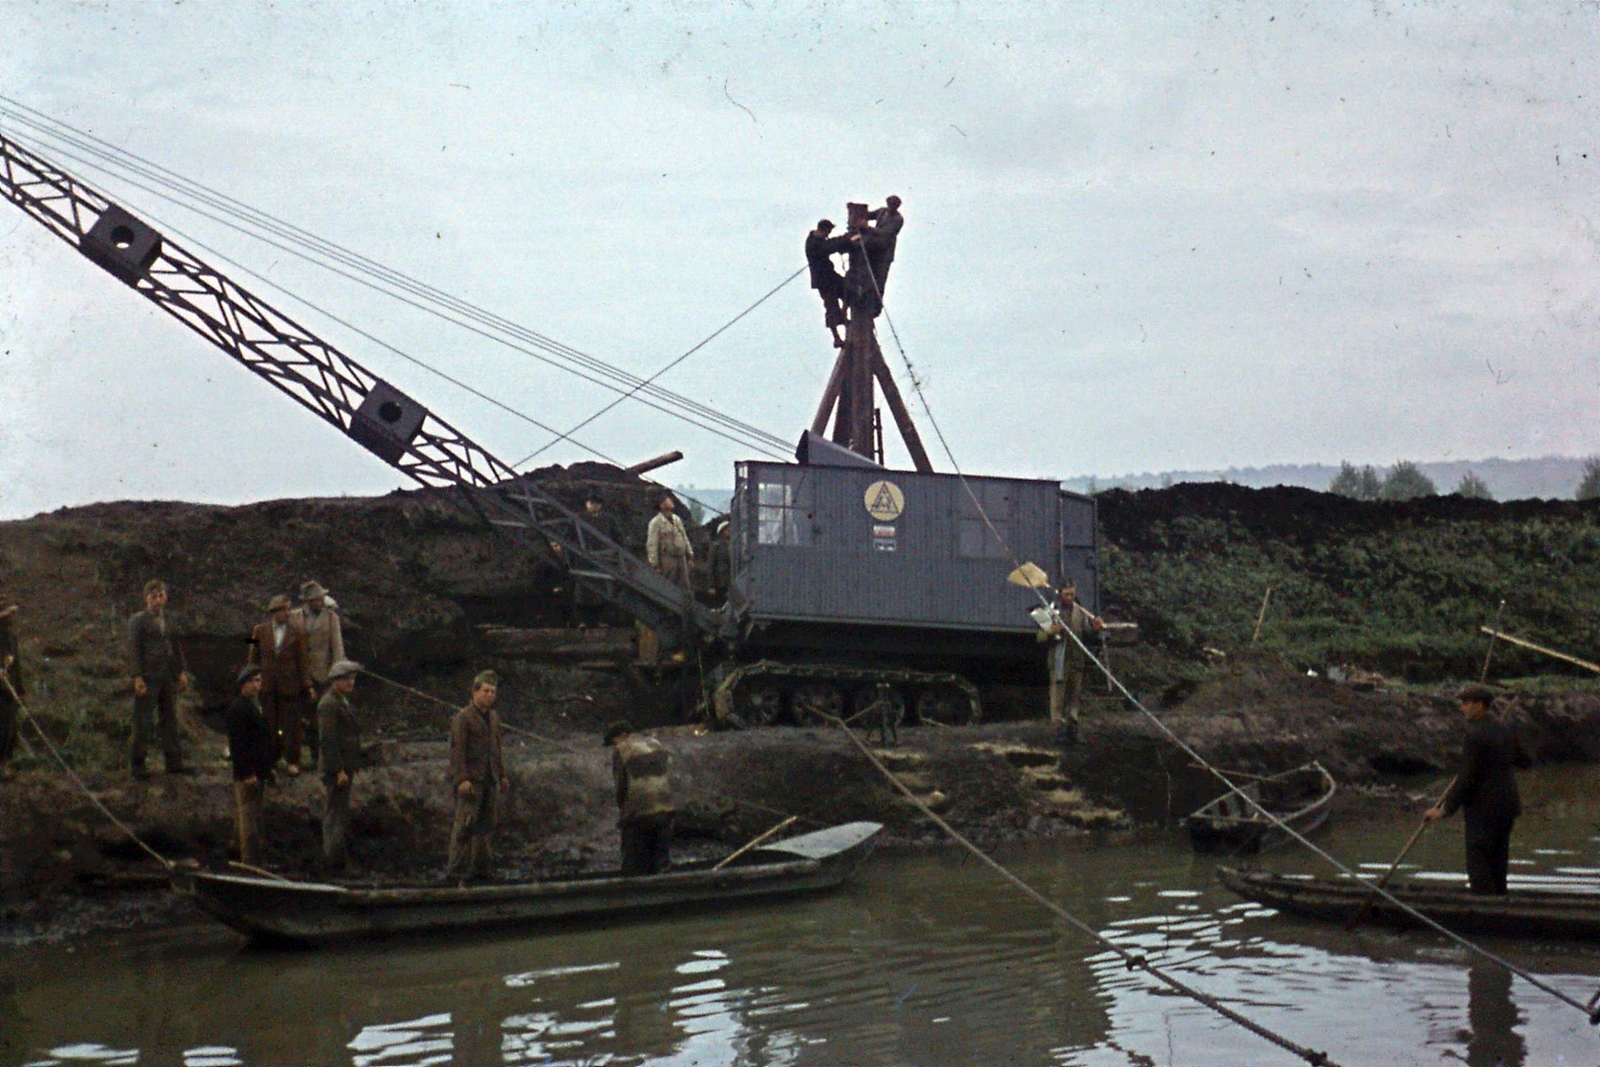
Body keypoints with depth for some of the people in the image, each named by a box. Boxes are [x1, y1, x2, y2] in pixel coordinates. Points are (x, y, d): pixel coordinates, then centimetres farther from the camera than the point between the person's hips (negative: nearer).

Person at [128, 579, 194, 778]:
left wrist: (182, 672, 9)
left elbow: (177, 647, 17)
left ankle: (174, 763, 13)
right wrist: (137, 677, -15)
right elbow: (133, 649, -7)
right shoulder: (138, 621, -2)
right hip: (147, 678, -5)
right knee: (143, 722, -3)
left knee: (169, 720, 8)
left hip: (168, 678, 5)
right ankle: (137, 764, 4)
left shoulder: (169, 621, 14)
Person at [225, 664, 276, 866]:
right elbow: (237, 743, -17)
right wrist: (246, 772, -20)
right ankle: (249, 860, -6)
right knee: (249, 817, -7)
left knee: (254, 817, 12)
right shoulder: (238, 708, -12)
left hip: (259, 771, 9)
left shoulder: (257, 705, 17)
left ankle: (253, 860, 16)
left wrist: (268, 768, 18)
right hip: (247, 772, -9)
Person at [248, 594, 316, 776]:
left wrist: (306, 685, -4)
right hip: (266, 686, 2)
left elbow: (303, 660, 0)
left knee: (291, 725, 2)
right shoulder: (260, 631, 3)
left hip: (289, 686, -1)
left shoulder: (297, 633, -1)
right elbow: (254, 658, 9)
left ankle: (292, 761, 13)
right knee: (269, 724, 8)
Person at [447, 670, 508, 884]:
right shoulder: (463, 718, -8)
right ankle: (456, 867, -4)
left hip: (489, 780, 8)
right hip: (470, 780, -8)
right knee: (465, 824, -9)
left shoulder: (493, 717, 16)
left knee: (485, 825, 10)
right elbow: (457, 750, -13)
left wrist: (502, 776, 21)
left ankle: (480, 866, 18)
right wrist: (462, 779, -20)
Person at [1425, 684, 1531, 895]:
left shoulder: (1475, 735, -17)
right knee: (1498, 865, 14)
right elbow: (1526, 761, 20)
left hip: (1483, 809, -8)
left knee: (1479, 868, -4)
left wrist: (1444, 810, -15)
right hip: (1507, 806, 8)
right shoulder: (1505, 730, 8)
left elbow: (1466, 778, -20)